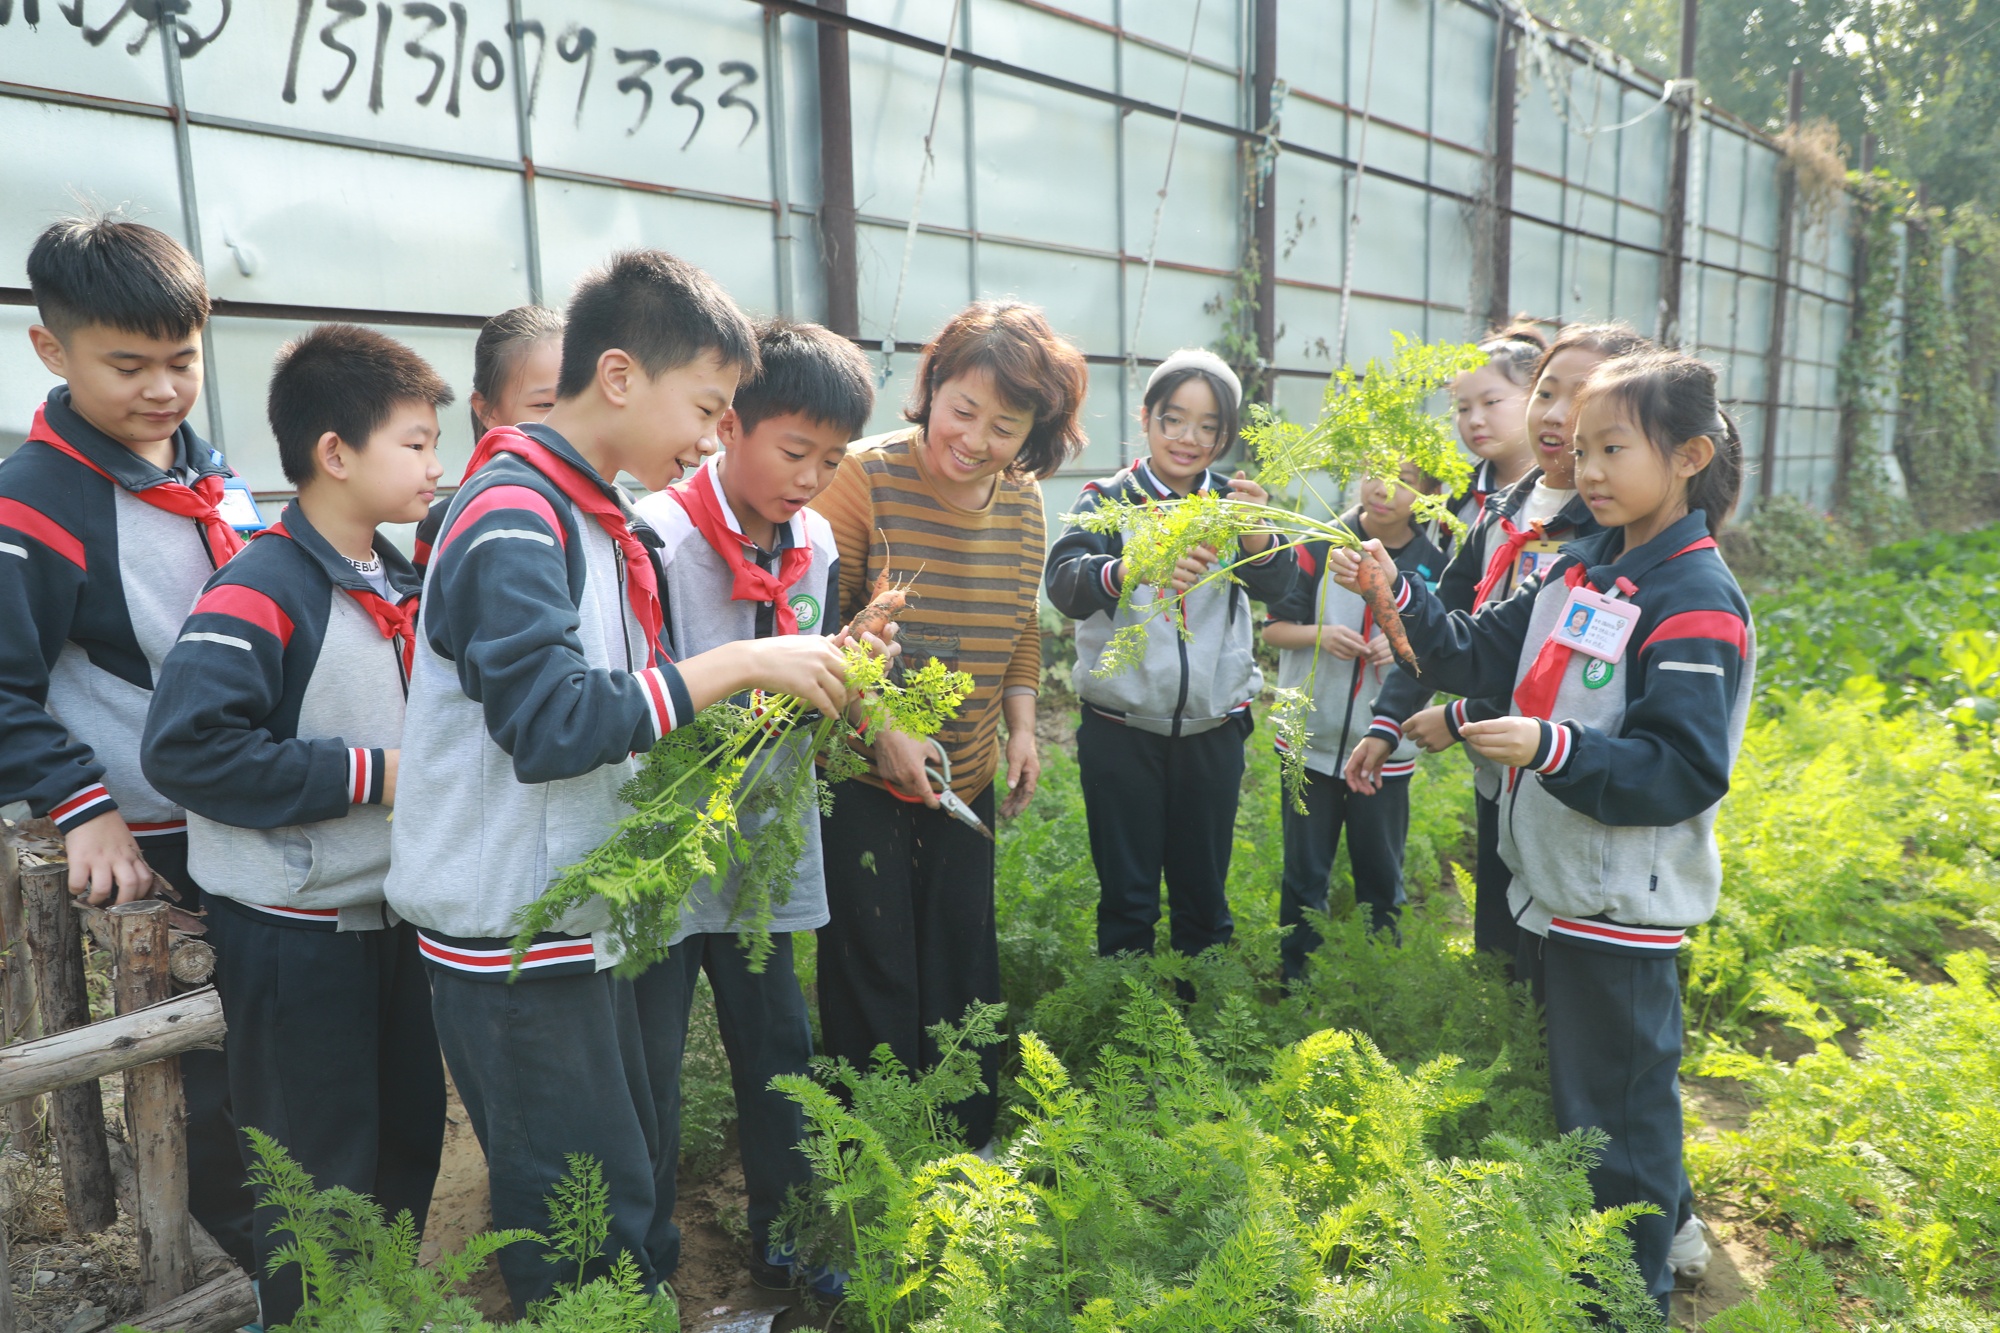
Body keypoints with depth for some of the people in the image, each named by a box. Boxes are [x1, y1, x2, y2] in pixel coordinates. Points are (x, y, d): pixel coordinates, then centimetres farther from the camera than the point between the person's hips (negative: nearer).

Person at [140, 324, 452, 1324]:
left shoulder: (397, 583, 8)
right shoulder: (260, 593, -19)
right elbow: (186, 747, -28)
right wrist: (368, 777, -24)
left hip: (394, 911, 8)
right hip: (293, 933, -8)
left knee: (413, 1131, 20)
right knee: (321, 1172, 7)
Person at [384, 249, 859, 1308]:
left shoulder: (595, 518, 12)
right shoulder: (512, 520, -19)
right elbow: (554, 723, -29)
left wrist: (780, 689, 7)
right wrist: (740, 663, -25)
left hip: (585, 919, 9)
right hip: (512, 940, -9)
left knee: (641, 1185, 20)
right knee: (587, 1240, 4)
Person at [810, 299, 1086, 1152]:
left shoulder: (1023, 499, 1)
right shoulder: (865, 477, -16)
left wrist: (1022, 725, 4)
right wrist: (882, 729, -21)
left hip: (967, 781, 5)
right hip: (862, 776, -5)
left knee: (965, 968, 16)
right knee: (874, 977, 6)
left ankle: (970, 1142, 36)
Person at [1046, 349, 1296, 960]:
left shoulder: (1232, 505, 6)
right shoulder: (1109, 500, -2)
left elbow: (1276, 583, -9)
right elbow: (1064, 583, -18)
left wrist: (1255, 532, -31)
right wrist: (1136, 570, -39)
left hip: (1213, 728, 2)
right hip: (1121, 728, -2)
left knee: (1204, 890, 14)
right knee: (1126, 894, 7)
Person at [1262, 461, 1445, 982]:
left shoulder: (1434, 566, -1)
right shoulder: (1319, 546, -5)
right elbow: (1273, 628, -1)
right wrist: (1318, 634, -21)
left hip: (1387, 749, 1)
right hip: (1312, 740, -1)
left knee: (1382, 879, 13)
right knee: (1304, 875, 10)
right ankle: (1294, 982, 25)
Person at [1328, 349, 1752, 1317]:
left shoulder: (1697, 603, -18)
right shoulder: (1573, 570, 5)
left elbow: (1684, 772, -22)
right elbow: (1479, 658, 6)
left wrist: (1553, 748, -34)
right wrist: (1399, 596, -7)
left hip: (1621, 909, -8)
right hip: (1552, 886, 8)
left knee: (1616, 1108, 7)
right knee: (1576, 1083, 25)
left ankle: (1633, 1286, 30)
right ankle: (1664, 1220, 48)